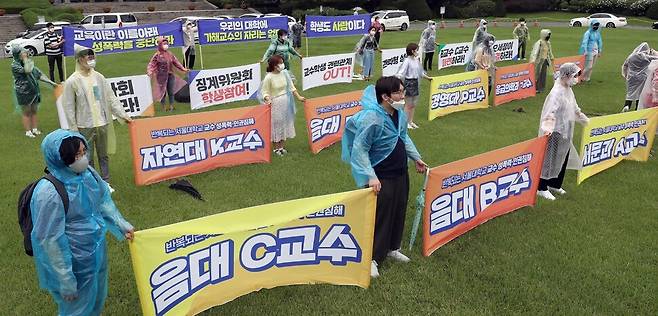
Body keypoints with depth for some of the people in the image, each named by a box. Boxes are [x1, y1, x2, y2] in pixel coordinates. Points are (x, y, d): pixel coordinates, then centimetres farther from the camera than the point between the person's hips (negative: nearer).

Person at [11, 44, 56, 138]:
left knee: (34, 111, 15)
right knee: (26, 113, 5)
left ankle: (35, 129, 26)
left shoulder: (29, 62, 7)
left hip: (34, 91, 6)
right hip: (24, 93, -6)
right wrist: (25, 59, -20)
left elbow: (39, 74, 9)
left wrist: (51, 82, 3)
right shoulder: (15, 65, -14)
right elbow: (27, 70, -31)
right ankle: (28, 131, 15)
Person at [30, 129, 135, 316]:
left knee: (97, 300, 28)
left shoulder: (88, 173, -8)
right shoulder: (49, 192, -29)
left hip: (97, 251, 7)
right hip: (74, 263, -7)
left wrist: (122, 225, 3)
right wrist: (65, 280, -18)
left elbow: (104, 201, 10)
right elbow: (51, 240, -23)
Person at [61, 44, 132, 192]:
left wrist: (123, 115, 0)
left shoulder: (99, 77, 4)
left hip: (103, 124, 4)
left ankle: (106, 183, 28)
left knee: (104, 155, 14)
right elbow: (69, 108, -7)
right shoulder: (72, 81, -9)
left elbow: (111, 98, 7)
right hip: (85, 127, -4)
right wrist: (73, 129, -8)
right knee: (88, 158, 7)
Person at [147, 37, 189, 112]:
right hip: (162, 76, -4)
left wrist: (183, 69, 7)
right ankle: (163, 107, 16)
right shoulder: (157, 55, -7)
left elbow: (176, 62, 13)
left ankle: (171, 106, 21)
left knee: (171, 92, 8)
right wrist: (149, 72, -26)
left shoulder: (170, 54, 7)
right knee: (163, 92, 3)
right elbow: (151, 64, -10)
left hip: (170, 75, 4)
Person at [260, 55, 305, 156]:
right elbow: (265, 91, -11)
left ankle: (282, 146, 27)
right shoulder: (269, 77, -15)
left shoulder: (284, 73, -1)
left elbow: (291, 87, 8)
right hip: (275, 103, -5)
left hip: (286, 102, 6)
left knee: (285, 123, 13)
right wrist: (268, 100, -29)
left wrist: (299, 97, 6)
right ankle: (276, 148, 19)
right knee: (276, 124, 4)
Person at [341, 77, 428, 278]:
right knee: (379, 217, 0)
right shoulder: (371, 118, -25)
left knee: (399, 212, 19)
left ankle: (392, 248, 38)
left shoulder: (399, 113, 0)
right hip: (381, 178, -8)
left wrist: (416, 158, 19)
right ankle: (372, 258, 16)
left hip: (400, 173, 8)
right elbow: (359, 149, -23)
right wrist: (370, 176, -27)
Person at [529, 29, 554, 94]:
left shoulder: (548, 42, 10)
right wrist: (533, 59, -40)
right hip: (539, 60, -8)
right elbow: (535, 51, -28)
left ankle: (541, 88, 19)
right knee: (537, 74, -6)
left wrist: (551, 58, 37)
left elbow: (549, 51, 26)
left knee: (543, 74, 10)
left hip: (545, 60, 8)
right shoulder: (539, 43, -16)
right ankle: (536, 88, 2)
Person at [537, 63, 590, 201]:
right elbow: (550, 111, -34)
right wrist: (547, 127, -47)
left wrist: (585, 119, 33)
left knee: (563, 158, 17)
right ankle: (542, 188, 13)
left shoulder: (568, 90, 7)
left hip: (566, 132, 9)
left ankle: (555, 185, 33)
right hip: (555, 132, -9)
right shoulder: (557, 92, -22)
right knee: (550, 159, 1)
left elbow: (575, 109, 23)